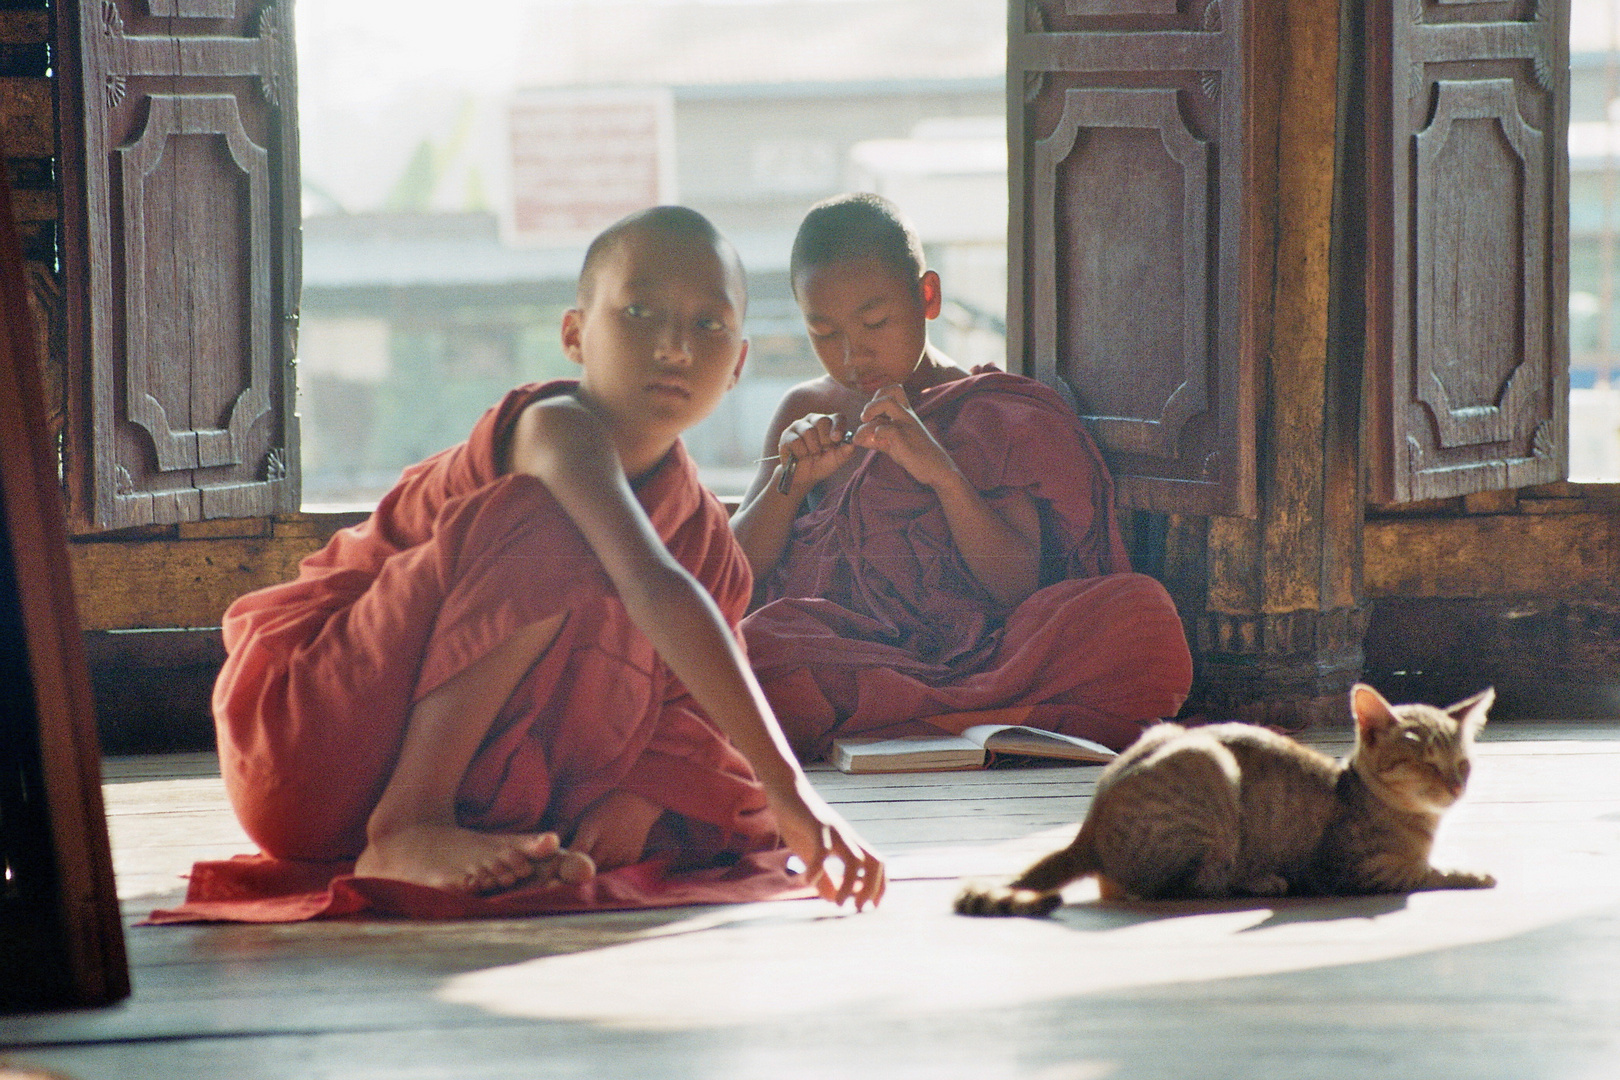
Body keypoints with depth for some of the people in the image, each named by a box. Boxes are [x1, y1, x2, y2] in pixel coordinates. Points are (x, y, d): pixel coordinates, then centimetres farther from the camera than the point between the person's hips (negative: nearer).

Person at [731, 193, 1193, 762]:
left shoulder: (997, 415, 12)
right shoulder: (804, 414, 21)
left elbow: (1018, 586, 0)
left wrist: (942, 473, -14)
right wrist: (791, 481, -4)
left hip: (971, 655, -1)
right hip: (830, 648, 1)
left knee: (1139, 612, -30)